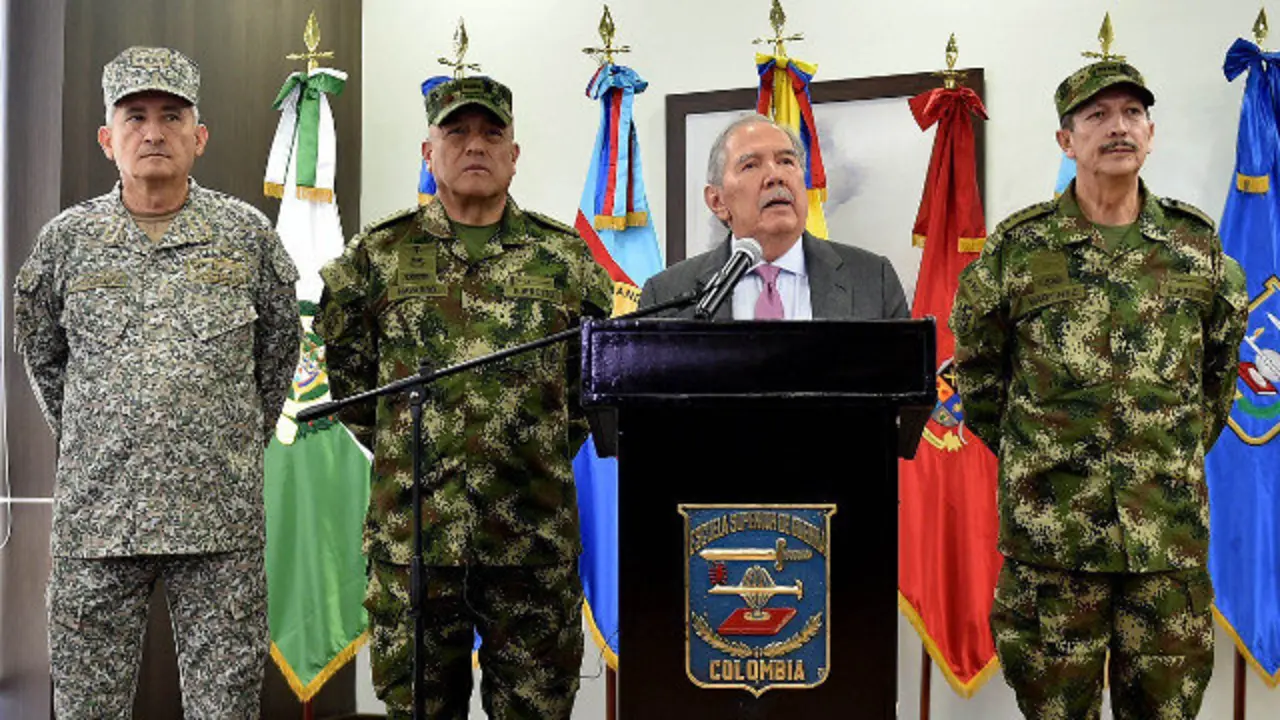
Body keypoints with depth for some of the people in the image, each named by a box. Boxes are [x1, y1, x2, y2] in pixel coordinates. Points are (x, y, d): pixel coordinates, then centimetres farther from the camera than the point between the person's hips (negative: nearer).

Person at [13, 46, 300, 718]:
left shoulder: (248, 234, 2)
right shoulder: (66, 239, 4)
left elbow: (278, 348, 14)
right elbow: (41, 353, 19)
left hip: (221, 518, -1)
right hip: (95, 517, 1)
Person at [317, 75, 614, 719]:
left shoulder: (567, 258, 5)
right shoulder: (377, 254, 4)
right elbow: (347, 369, 13)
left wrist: (551, 450, 10)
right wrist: (396, 449, 9)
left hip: (536, 530, 1)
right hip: (412, 527, 0)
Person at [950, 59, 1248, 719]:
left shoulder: (1199, 246, 4)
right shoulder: (1016, 249, -2)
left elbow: (1221, 362, 18)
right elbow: (977, 368, 9)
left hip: (1172, 532, 2)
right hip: (1050, 526, -2)